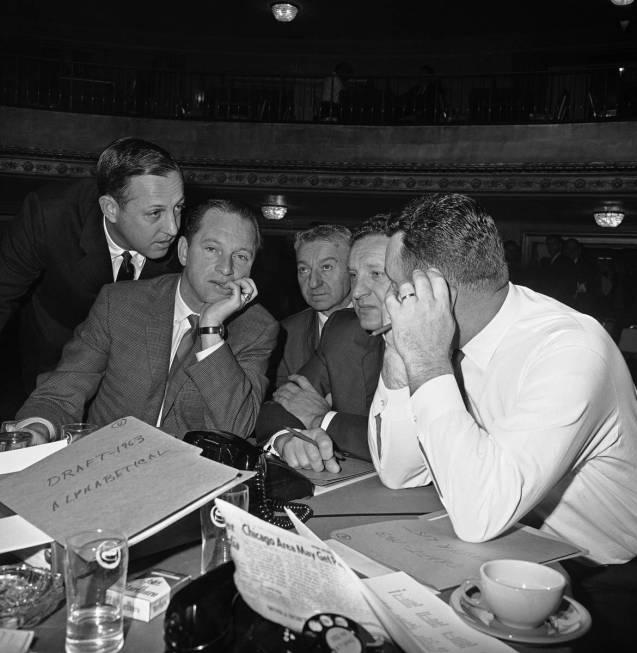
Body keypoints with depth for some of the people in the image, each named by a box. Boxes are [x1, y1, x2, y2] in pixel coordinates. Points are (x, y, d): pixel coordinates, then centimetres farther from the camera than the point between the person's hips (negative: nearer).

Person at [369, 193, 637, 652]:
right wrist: (400, 357, -17)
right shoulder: (452, 339, -6)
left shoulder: (570, 349, -27)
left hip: (597, 583, -6)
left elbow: (478, 517, -35)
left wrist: (429, 363, -32)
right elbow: (398, 474, -5)